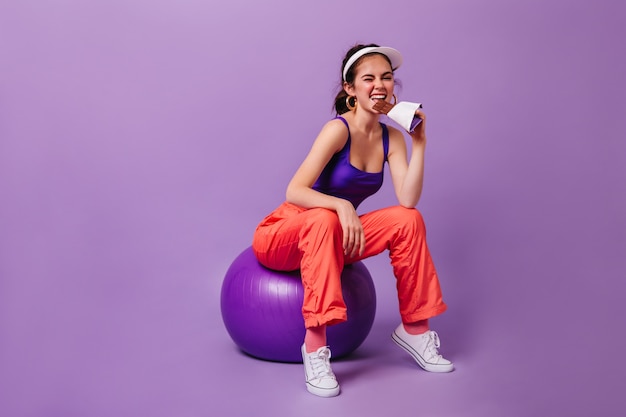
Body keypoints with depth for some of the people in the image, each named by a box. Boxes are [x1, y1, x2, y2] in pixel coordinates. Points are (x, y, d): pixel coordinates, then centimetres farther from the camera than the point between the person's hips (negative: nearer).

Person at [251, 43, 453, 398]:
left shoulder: (391, 138, 0)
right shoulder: (339, 129, -20)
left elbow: (407, 200, -14)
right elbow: (295, 192, -28)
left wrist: (419, 143, -16)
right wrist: (341, 204, -43)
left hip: (331, 237, 6)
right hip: (281, 235, -6)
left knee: (408, 220, -13)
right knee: (324, 220, -39)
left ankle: (414, 328, -3)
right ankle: (315, 343, -36)